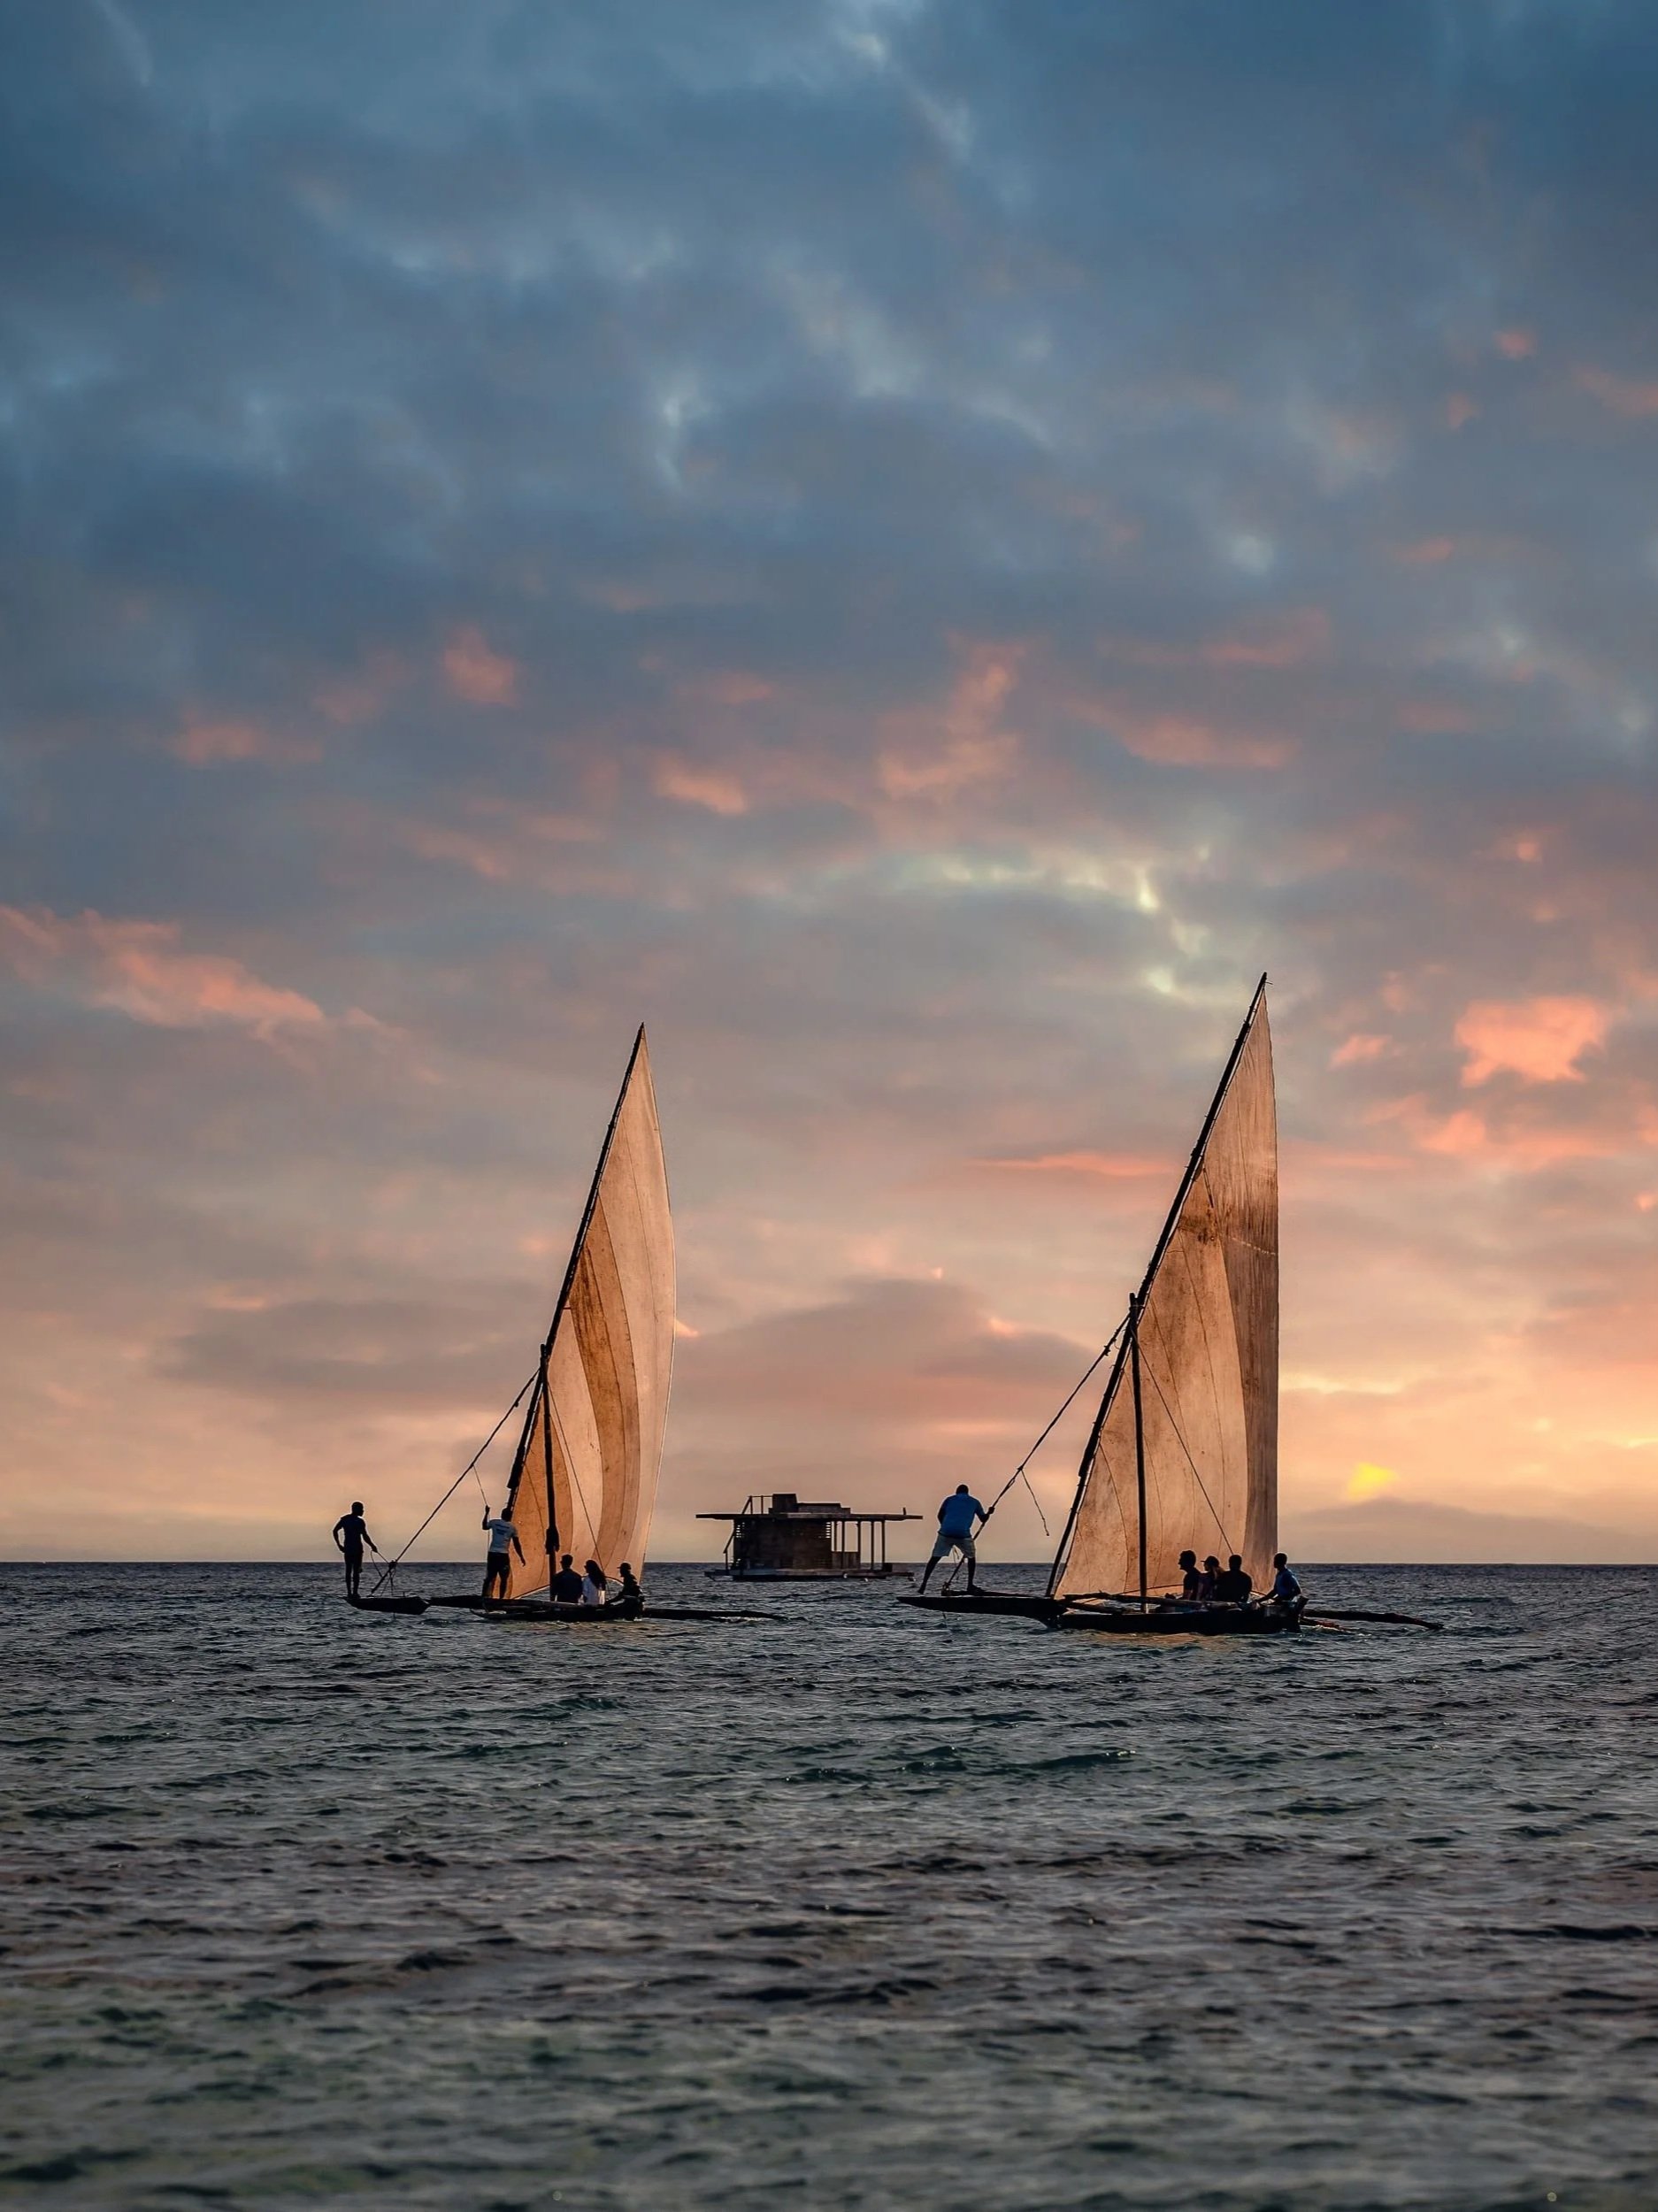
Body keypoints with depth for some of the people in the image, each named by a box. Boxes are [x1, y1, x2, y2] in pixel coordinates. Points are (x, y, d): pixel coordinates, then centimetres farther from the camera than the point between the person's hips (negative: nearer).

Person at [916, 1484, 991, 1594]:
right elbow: (983, 1519, 21)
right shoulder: (974, 1502, 19)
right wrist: (988, 1513, 40)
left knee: (934, 1558, 5)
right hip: (963, 1534, 0)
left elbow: (940, 1516, 12)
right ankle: (970, 1584, 16)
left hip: (946, 1532, 0)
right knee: (971, 1557, 23)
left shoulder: (949, 1499, 19)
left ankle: (923, 1586, -6)